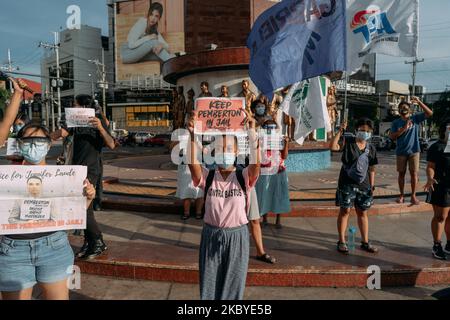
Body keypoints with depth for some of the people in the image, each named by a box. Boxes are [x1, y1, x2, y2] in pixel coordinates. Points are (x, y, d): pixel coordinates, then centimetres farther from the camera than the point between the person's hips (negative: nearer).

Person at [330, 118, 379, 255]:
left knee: (363, 213, 12)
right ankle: (342, 241, 13)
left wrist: (372, 186, 8)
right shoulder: (347, 142, -5)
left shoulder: (371, 148, 7)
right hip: (347, 184, -4)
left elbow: (371, 169, 10)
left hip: (363, 185, 4)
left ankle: (365, 242, 24)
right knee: (345, 211, 2)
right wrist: (340, 132, -26)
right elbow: (333, 147, -24)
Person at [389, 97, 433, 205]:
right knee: (401, 173, 7)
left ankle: (413, 195, 9)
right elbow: (392, 137, -6)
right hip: (401, 152, 1)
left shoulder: (415, 118, 3)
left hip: (414, 151, 0)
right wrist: (404, 128, -16)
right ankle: (402, 195, 17)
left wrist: (419, 102, -16)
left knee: (414, 173, 0)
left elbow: (429, 113, -9)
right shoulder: (396, 122, 2)